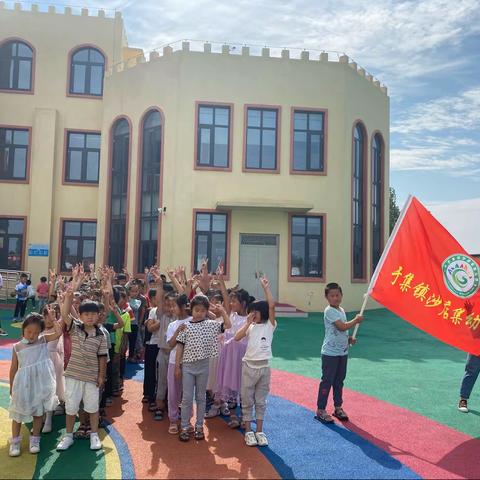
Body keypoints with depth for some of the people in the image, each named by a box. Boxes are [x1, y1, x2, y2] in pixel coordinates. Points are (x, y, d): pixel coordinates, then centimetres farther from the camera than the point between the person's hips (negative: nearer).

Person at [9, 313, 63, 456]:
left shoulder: (43, 340, -2)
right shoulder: (17, 347, -3)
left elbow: (59, 332, -17)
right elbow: (13, 368, 4)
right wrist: (12, 387, 8)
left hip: (40, 383, 0)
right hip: (23, 384, 0)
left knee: (38, 411, 11)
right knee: (18, 412, 12)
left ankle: (35, 439, 26)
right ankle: (15, 441, 27)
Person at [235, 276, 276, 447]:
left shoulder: (270, 325, -2)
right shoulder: (250, 326, 3)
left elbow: (271, 306, -16)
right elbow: (237, 337, -12)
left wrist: (266, 288, -18)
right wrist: (248, 323, -13)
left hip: (264, 367, -1)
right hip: (249, 366, 1)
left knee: (261, 401, 10)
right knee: (247, 400, 7)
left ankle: (259, 431, 20)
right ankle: (248, 431, 18)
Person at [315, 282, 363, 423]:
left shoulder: (341, 310, 11)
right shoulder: (329, 311, -16)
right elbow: (342, 327, -23)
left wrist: (349, 339, 3)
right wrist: (356, 320, -11)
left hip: (343, 352, 8)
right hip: (330, 353, -8)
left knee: (339, 380, 16)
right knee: (327, 381, -2)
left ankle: (338, 408, 28)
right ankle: (320, 410, 6)